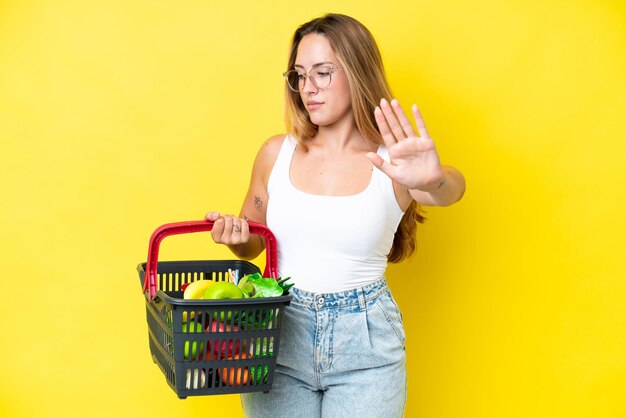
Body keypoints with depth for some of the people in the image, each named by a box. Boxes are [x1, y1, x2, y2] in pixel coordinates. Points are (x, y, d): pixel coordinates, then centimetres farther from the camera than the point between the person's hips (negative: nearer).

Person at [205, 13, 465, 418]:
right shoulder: (276, 153, 3)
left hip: (365, 345, -2)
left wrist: (434, 180, -51)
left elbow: (451, 189, -28)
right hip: (278, 335, 2)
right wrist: (236, 236, -9)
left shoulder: (394, 164, -6)